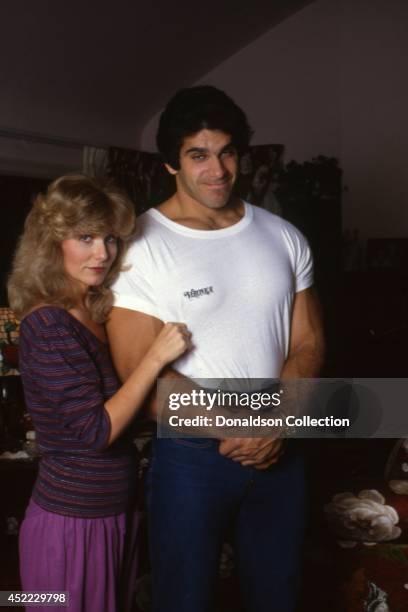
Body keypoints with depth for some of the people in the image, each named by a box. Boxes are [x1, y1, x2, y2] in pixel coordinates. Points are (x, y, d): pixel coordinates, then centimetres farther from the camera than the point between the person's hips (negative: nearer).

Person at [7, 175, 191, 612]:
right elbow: (97, 430, -23)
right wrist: (156, 356, -22)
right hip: (69, 522, -8)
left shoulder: (94, 315, 5)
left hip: (109, 514, 8)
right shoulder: (48, 324, -20)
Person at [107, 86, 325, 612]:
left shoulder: (284, 237, 4)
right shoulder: (139, 247, -11)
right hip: (191, 457, -4)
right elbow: (138, 372, -15)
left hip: (279, 452, 4)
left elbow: (308, 342, 3)